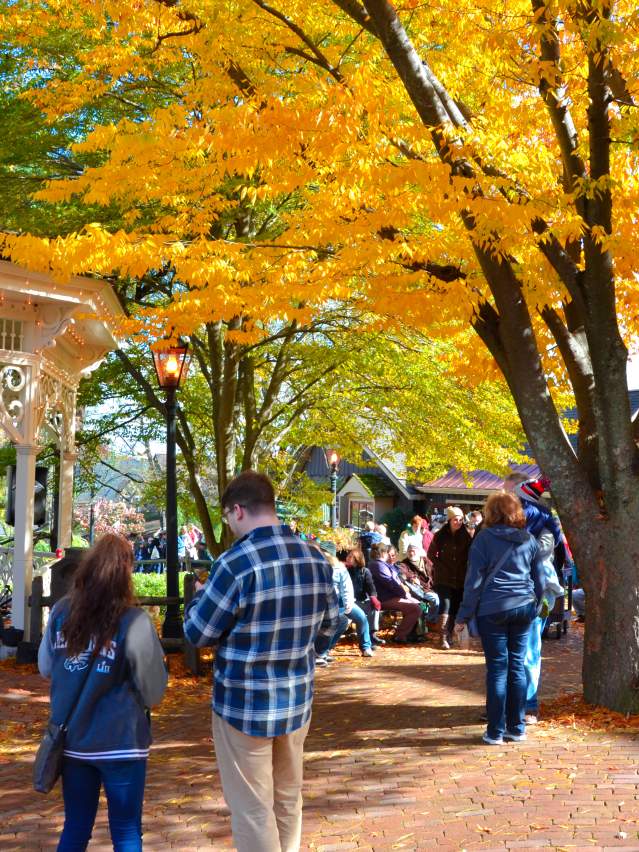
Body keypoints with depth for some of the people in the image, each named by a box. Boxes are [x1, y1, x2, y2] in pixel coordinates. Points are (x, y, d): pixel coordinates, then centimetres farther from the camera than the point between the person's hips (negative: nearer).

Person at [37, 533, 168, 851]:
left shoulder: (61, 613, -4)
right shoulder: (134, 622, -17)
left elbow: (45, 668, 12)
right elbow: (154, 692, -8)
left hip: (71, 740, 4)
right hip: (120, 743, -4)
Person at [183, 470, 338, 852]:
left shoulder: (236, 563, -21)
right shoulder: (316, 558, -3)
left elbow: (198, 633, -10)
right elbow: (329, 624, 11)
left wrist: (201, 595, 9)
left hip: (245, 706, -6)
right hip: (298, 700, 6)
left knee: (252, 810, 8)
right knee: (288, 799, 22)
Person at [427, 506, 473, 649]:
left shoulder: (466, 535, 2)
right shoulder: (440, 535, -1)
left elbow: (469, 555, 8)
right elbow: (431, 554, 7)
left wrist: (465, 569, -2)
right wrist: (440, 566, -2)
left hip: (460, 578, 2)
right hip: (444, 577, -2)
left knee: (455, 607, 7)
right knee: (445, 605, -13)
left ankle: (449, 636, 19)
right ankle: (444, 638, -16)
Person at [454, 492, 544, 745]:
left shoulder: (485, 537, -5)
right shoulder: (529, 539, 8)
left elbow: (474, 580, -6)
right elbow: (540, 579, 13)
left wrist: (464, 615, -2)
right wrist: (535, 606, 24)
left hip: (492, 609, -4)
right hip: (524, 608, 4)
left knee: (497, 668, 1)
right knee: (517, 666, 10)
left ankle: (495, 732, 5)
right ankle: (517, 728, 16)